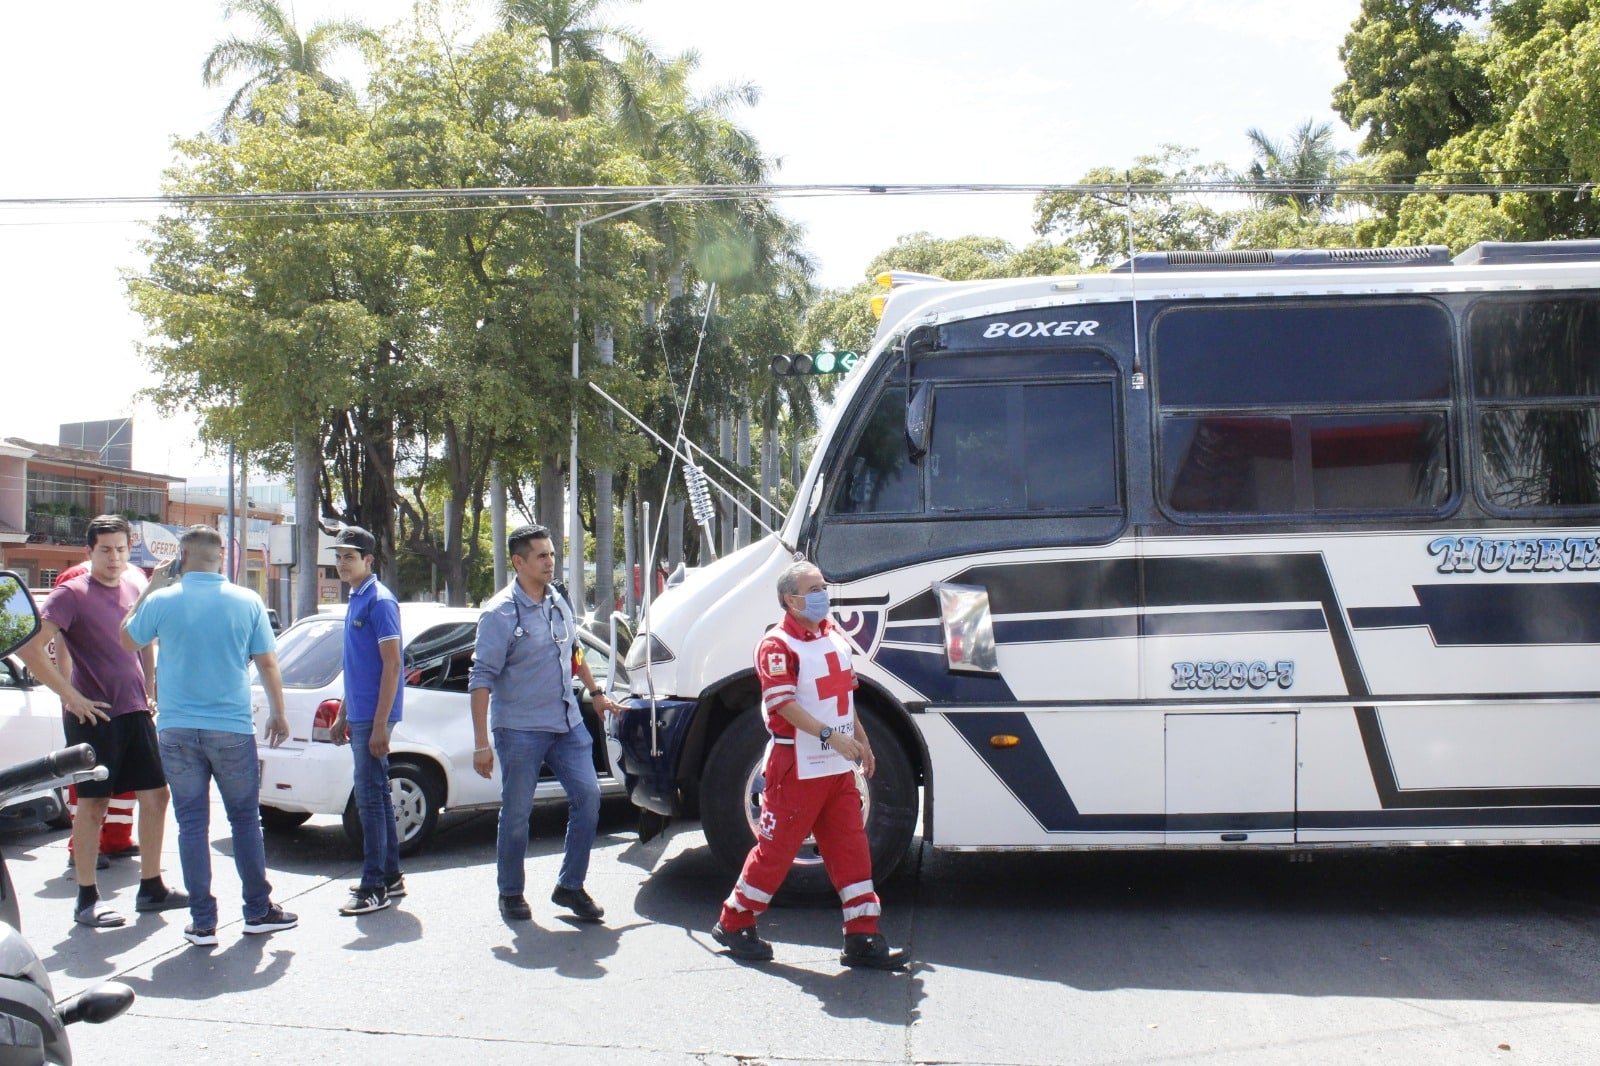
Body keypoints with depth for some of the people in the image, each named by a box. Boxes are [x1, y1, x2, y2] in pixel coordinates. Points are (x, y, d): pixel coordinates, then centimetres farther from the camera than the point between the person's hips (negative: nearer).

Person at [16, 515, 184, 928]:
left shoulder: (133, 590, 10)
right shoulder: (72, 594, -10)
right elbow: (30, 646, -19)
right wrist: (70, 696, -19)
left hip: (136, 711, 6)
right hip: (94, 715, -6)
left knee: (155, 795, 8)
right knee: (93, 804, 1)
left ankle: (151, 886, 20)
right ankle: (87, 900, 11)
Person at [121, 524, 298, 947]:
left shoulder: (162, 601, -5)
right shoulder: (247, 602, -3)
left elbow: (127, 639, 14)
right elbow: (267, 664, 1)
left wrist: (151, 586, 19)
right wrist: (278, 714, 13)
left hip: (178, 730, 0)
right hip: (232, 730, 0)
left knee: (192, 824, 6)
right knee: (245, 820, 11)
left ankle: (202, 921, 8)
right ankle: (258, 911, 18)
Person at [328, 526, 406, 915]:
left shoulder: (379, 601, -13)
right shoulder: (356, 600, 15)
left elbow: (391, 664, -18)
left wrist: (379, 724, -21)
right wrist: (343, 717, 21)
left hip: (372, 718, -9)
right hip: (359, 716, 9)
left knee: (369, 796, -7)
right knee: (376, 795, 13)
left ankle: (375, 887, -1)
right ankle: (390, 876, 22)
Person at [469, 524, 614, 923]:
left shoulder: (558, 603, 7)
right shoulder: (500, 614, -14)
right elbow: (482, 679, -15)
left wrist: (595, 693, 25)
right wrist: (482, 744, -18)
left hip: (567, 724, 6)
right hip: (520, 730, -6)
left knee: (588, 796, 1)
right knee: (517, 812, 3)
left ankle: (570, 886, 14)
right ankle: (510, 894, 21)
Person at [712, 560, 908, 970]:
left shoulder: (834, 637, 13)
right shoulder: (777, 645, -14)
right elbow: (783, 704, -22)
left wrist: (862, 741, 20)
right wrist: (831, 736, -28)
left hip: (839, 767, 8)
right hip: (798, 767, -8)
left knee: (851, 848, 5)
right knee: (777, 847, 2)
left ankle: (862, 938, 9)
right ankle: (734, 923, 19)